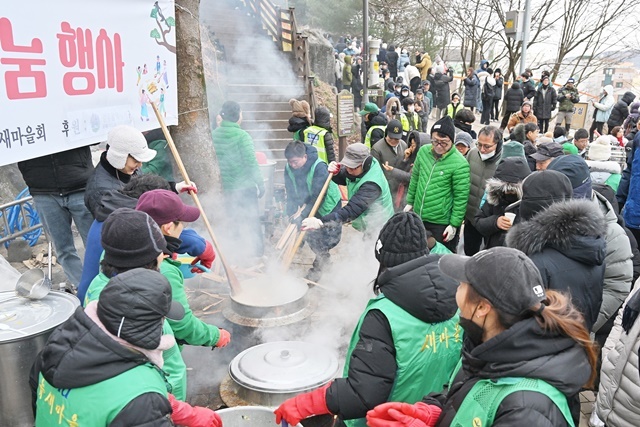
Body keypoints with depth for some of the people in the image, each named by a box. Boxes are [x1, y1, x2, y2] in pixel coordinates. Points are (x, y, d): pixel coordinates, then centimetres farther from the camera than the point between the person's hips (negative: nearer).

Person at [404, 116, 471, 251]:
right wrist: (410, 202, 14)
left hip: (442, 222, -5)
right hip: (418, 217, 6)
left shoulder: (459, 164, -20)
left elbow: (461, 197, -15)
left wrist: (455, 224, -13)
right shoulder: (424, 151, -4)